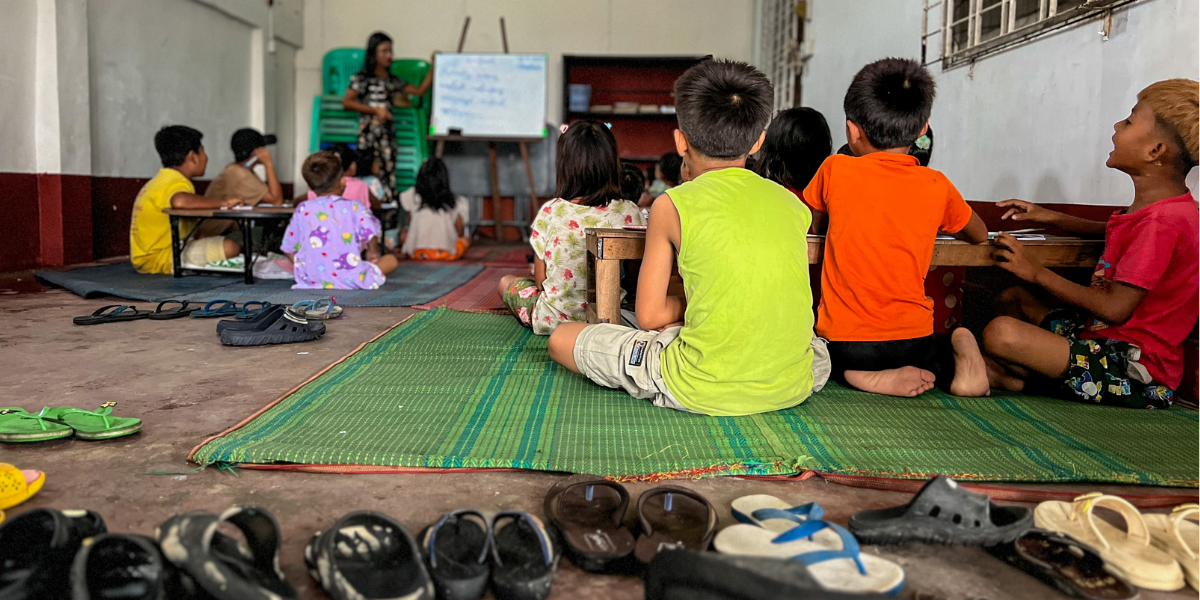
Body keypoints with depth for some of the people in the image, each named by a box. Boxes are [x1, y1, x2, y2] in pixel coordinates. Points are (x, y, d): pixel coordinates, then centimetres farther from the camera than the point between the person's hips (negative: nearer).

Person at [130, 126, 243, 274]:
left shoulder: (163, 179, 18)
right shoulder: (177, 183, -16)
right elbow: (179, 201, -41)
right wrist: (223, 203, -31)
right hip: (159, 258, -11)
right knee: (230, 247, -26)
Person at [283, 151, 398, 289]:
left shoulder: (302, 210, 9)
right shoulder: (354, 208, -1)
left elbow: (289, 248, 13)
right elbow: (371, 233, -12)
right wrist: (373, 253, 10)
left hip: (310, 279, 4)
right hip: (349, 280, -4)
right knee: (391, 260, 12)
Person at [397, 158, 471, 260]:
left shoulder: (413, 194, 0)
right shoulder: (452, 200, 0)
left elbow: (410, 223, 9)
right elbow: (459, 230, 5)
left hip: (419, 253, 0)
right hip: (447, 254, 0)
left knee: (403, 232, 27)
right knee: (466, 240, 26)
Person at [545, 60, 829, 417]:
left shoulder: (673, 205, -4)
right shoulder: (792, 204, 7)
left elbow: (649, 316, -1)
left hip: (701, 391, -2)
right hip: (792, 389, 3)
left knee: (562, 338, 16)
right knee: (820, 348, 41)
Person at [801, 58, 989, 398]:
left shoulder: (835, 170, -7)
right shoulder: (937, 186, -1)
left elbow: (812, 226, 13)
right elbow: (979, 236, 19)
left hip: (845, 343, -2)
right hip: (913, 340, 3)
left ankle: (876, 380, -5)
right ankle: (959, 356, -1)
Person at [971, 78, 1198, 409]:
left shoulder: (1161, 220, -22)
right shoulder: (1153, 209, 12)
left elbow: (1115, 308, -24)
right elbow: (1116, 233, 37)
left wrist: (1036, 272, -15)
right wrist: (1050, 217, 23)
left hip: (1134, 376, -11)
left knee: (1002, 333, -30)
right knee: (1014, 298, 22)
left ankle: (1024, 375, 4)